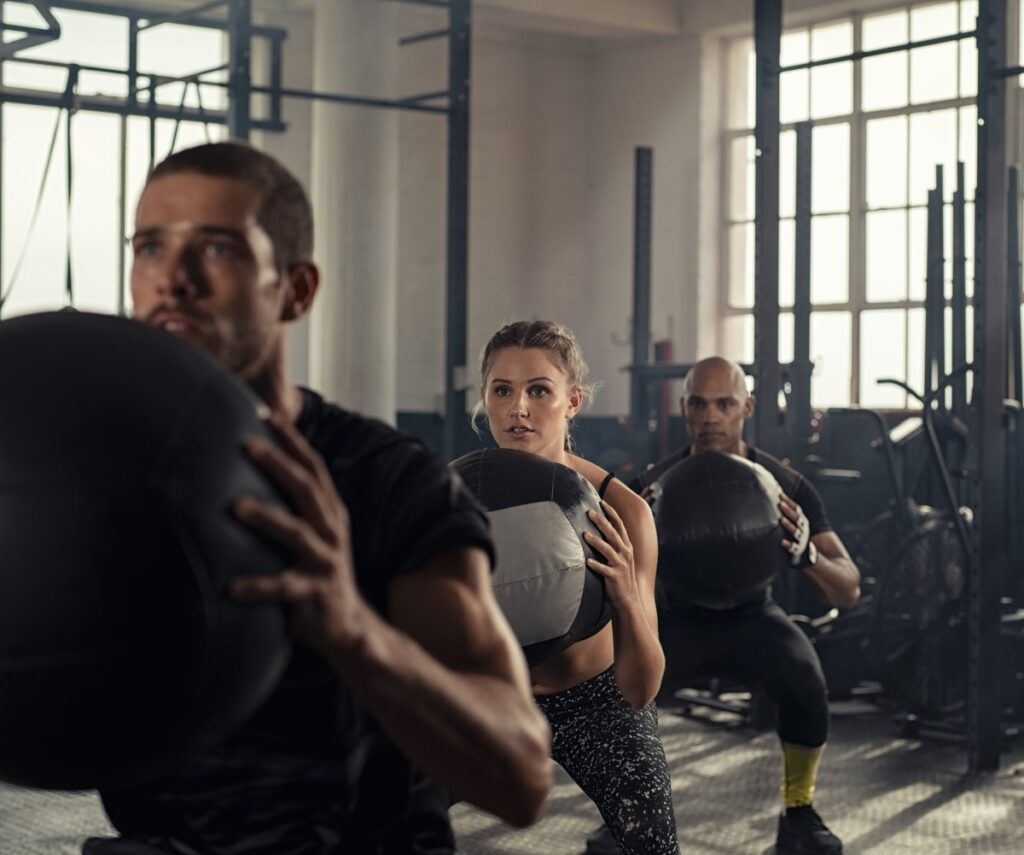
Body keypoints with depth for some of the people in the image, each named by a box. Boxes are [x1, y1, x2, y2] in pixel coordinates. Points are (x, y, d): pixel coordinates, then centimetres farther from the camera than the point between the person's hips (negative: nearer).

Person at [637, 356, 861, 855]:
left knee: (806, 683, -33)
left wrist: (807, 556, -40)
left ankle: (799, 814, -5)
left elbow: (849, 591, -17)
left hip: (750, 619, 0)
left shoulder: (784, 485, -17)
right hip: (676, 619, 0)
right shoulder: (656, 485, -18)